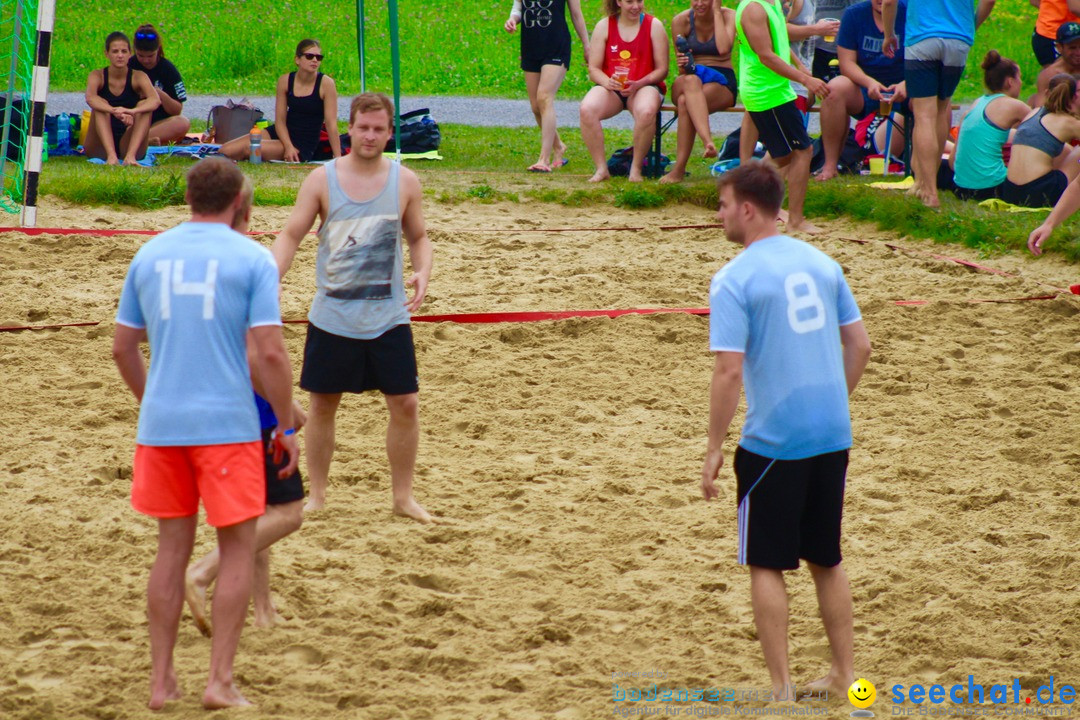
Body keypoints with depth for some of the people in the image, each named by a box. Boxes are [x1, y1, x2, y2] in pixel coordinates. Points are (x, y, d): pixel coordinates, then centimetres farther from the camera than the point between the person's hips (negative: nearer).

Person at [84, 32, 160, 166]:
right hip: (100, 148, -1)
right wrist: (115, 111, -44)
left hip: (128, 145, 1)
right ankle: (111, 155, -42)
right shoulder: (97, 76, -3)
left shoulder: (138, 77, -2)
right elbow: (90, 98, -26)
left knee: (144, 105, -20)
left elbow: (155, 100, -22)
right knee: (101, 106, -24)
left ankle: (131, 155, -38)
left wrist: (131, 111, -43)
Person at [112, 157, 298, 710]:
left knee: (173, 546, 13)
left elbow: (123, 347, 13)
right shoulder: (251, 258, -5)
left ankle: (161, 681, 14)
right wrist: (286, 427, -1)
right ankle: (220, 681, 1)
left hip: (161, 422, 4)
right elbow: (271, 353, -11)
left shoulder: (150, 255, 8)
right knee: (238, 548, 6)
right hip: (227, 424, -4)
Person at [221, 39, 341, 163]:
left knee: (248, 148, -24)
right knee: (226, 151, -10)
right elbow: (280, 120, -4)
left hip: (304, 145, -4)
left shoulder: (326, 84, -14)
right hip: (281, 134, 4)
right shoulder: (285, 81, -3)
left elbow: (331, 124, -14)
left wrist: (338, 159, -17)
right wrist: (289, 146, -21)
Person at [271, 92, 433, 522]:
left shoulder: (404, 182, 0)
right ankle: (316, 495, 23)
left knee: (405, 405, 0)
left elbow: (418, 237, 10)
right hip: (332, 317, -1)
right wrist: (272, 277, -19)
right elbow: (291, 235, -2)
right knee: (322, 404, 8)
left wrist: (423, 273, -10)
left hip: (388, 318, 1)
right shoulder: (322, 180, -4)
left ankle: (403, 497, 15)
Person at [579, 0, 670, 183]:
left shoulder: (654, 26, 4)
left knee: (646, 111, -38)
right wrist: (607, 82, -18)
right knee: (587, 109, -31)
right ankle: (601, 168, -23)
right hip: (611, 88, 1)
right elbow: (594, 69, 5)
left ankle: (636, 168, -20)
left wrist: (638, 84, -16)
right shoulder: (604, 26, 7)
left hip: (644, 86, -1)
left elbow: (662, 69, 1)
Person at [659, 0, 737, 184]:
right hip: (689, 78, 1)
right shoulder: (681, 21, 0)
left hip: (722, 82, -1)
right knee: (690, 81, -40)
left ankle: (678, 169, -40)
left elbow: (723, 49, -23)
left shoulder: (728, 16, -4)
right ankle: (707, 141, -59)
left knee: (685, 102, -35)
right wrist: (682, 64, -23)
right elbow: (682, 67, 3)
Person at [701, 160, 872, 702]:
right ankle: (844, 674, 22)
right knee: (825, 559, 18)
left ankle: (780, 688, 6)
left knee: (767, 565, 5)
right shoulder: (821, 263, 7)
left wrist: (714, 450, -9)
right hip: (832, 435, 6)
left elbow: (730, 372, -16)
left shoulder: (733, 280, -12)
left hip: (773, 442, -6)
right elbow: (859, 345, 10)